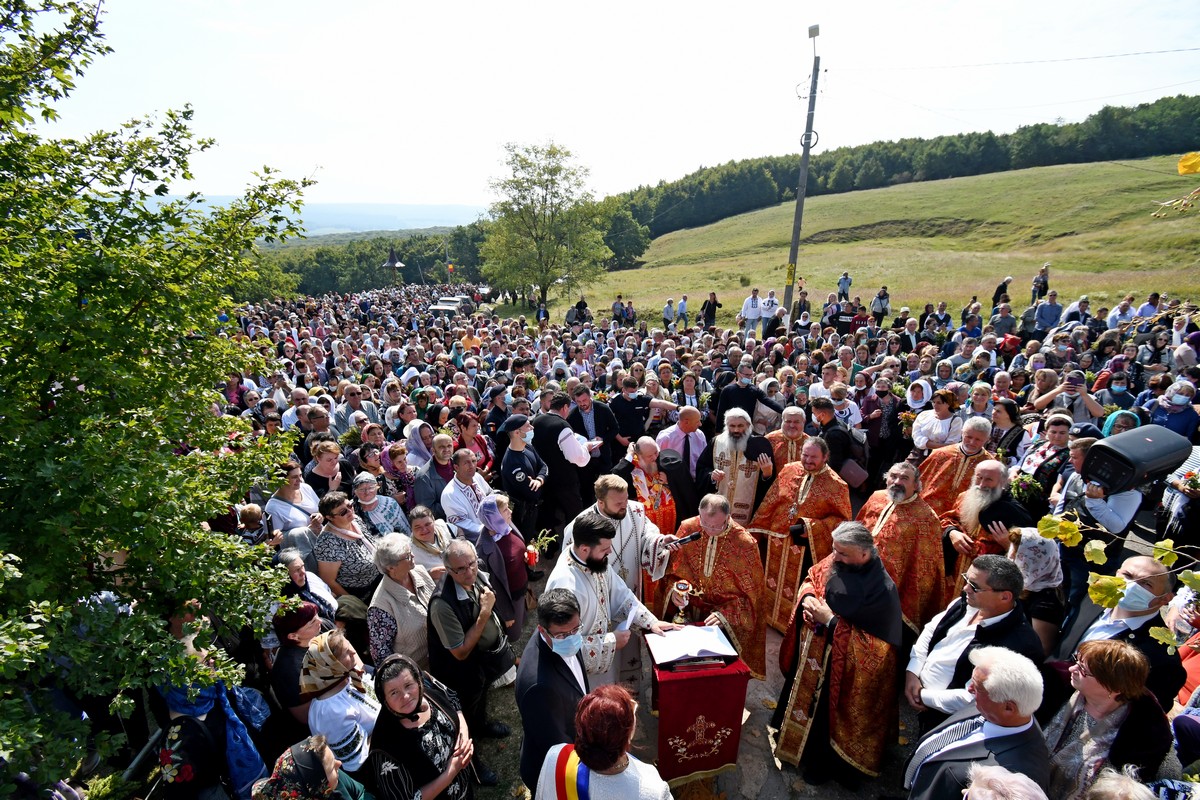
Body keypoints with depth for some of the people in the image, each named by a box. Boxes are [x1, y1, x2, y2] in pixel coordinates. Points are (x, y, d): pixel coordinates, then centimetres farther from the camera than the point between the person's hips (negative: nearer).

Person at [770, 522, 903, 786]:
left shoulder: (883, 591, -29)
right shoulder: (834, 561, -14)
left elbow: (877, 645, -26)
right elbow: (812, 579, 5)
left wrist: (832, 621, -29)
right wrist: (808, 598, -17)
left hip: (840, 669, -5)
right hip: (811, 655, 5)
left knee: (826, 716, 16)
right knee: (805, 697, 26)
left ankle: (823, 764, 44)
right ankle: (792, 739, 52)